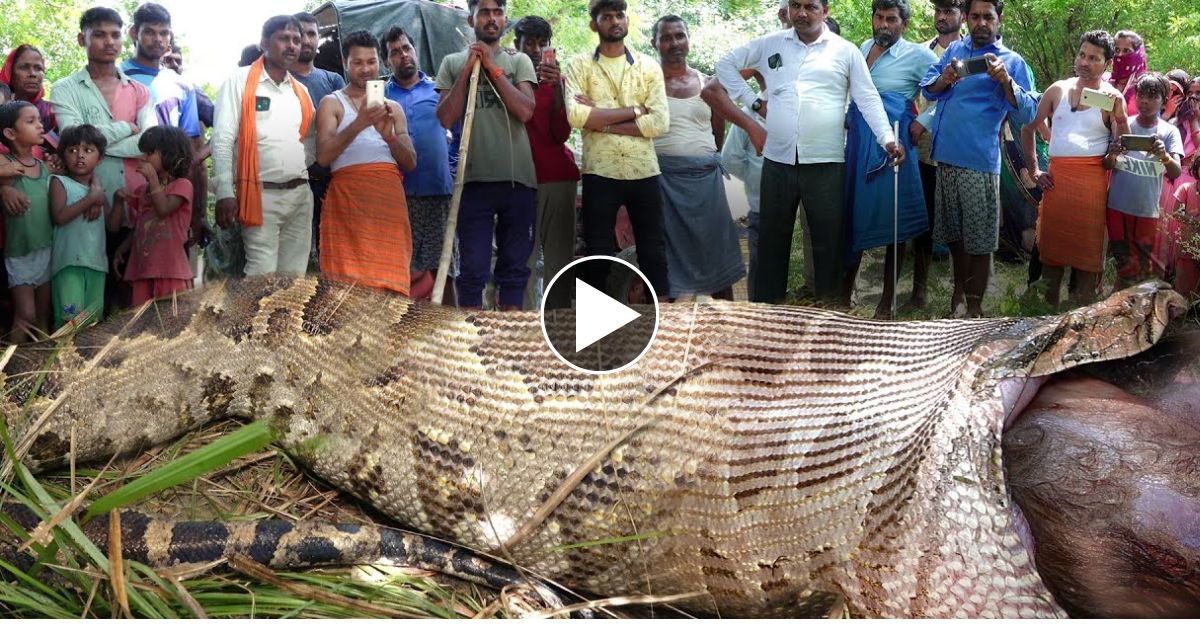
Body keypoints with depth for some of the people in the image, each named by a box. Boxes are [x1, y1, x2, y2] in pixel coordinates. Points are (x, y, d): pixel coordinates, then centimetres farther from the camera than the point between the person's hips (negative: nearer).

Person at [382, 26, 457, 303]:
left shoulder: (439, 90, 10)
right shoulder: (380, 96, 10)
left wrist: (454, 172, 1)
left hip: (438, 192, 0)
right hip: (396, 195, 1)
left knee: (442, 270, 0)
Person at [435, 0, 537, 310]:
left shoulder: (519, 61, 9)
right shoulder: (453, 63, 9)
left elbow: (525, 111, -7)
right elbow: (445, 118, -2)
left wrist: (492, 68, -5)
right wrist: (467, 70, -5)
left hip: (518, 178, 1)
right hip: (475, 179, -1)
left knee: (514, 265, 7)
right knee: (473, 267, 0)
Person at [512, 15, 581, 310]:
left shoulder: (556, 82, 11)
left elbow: (562, 134, -2)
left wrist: (556, 87, -12)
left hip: (557, 177, 2)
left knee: (559, 258, -1)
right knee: (526, 259, -6)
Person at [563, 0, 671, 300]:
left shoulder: (649, 67, 7)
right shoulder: (579, 65, 3)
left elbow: (660, 123, -5)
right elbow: (576, 116, -13)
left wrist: (601, 121, -10)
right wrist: (635, 110, -11)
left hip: (644, 173, 2)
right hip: (599, 173, -1)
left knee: (653, 250, 7)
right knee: (598, 253, 4)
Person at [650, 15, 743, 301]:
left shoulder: (707, 84, 11)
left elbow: (719, 133, 17)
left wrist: (701, 156, 11)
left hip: (705, 176, 3)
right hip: (662, 177, -3)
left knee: (716, 249, 6)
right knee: (671, 253, 0)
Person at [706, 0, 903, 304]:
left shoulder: (845, 51, 4)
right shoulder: (770, 44, 9)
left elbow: (868, 99, 2)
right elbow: (726, 63, 18)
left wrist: (887, 139, -11)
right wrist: (752, 100, 8)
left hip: (825, 162, -2)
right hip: (777, 160, 2)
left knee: (828, 237, 4)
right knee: (772, 236, 8)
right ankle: (766, 305, 17)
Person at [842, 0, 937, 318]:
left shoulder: (917, 55, -5)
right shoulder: (863, 48, 13)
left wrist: (923, 124, -11)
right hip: (857, 145, 5)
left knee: (893, 224, 1)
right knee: (854, 218, 10)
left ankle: (886, 302, 9)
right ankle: (846, 289, 24)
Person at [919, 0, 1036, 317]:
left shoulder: (1011, 61, -1)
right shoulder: (954, 50, 13)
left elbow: (1026, 114, -8)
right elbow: (926, 88, 7)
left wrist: (1006, 81, -24)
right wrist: (944, 80, -15)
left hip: (979, 161, -4)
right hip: (945, 156, 5)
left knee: (979, 238, 0)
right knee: (953, 232, 17)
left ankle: (974, 305, 9)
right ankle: (960, 288, 34)